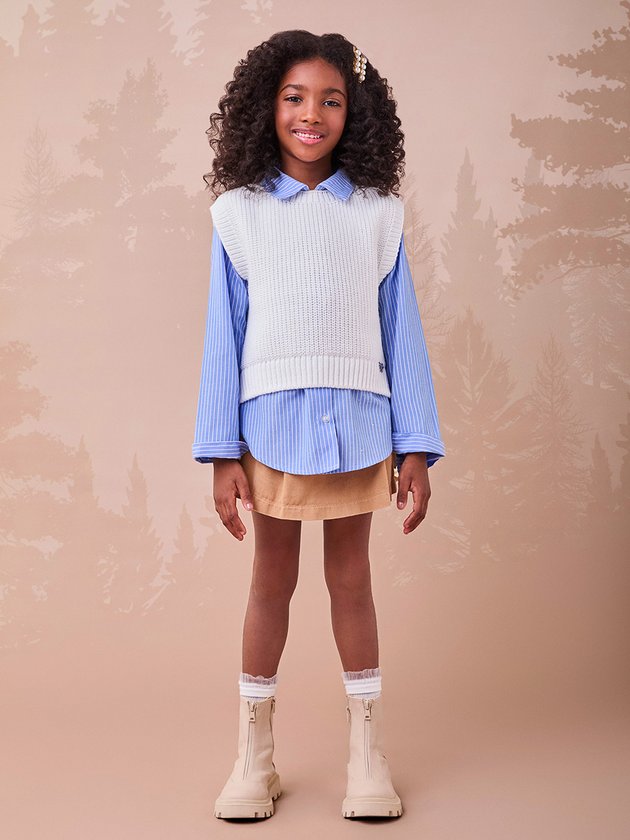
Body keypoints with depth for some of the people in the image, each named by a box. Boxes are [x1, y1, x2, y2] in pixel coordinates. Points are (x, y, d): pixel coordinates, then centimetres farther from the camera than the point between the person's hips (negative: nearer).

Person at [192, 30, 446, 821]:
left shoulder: (379, 213, 2)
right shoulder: (237, 212, 1)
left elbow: (401, 333, 2)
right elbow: (225, 335, 0)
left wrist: (416, 447, -2)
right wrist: (222, 452, -4)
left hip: (357, 424, 0)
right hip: (271, 422, 0)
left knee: (351, 580, 11)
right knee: (272, 582, 11)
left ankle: (367, 753, 24)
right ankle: (254, 755, 24)